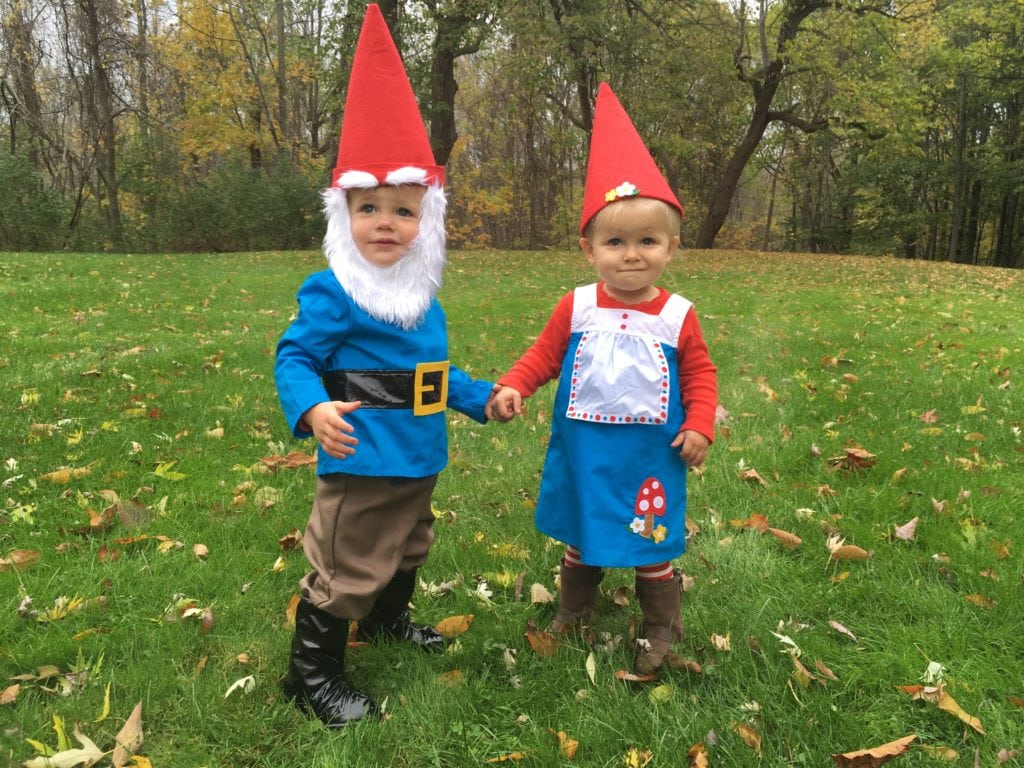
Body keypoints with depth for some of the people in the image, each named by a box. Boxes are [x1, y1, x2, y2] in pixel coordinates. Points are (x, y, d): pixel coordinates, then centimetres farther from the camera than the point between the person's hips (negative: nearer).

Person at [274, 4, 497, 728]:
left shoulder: (425, 297, 8)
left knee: (408, 551, 27)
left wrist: (479, 396, 18)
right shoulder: (331, 294, -16)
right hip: (361, 466, -8)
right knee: (347, 570, 1)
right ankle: (313, 672, 19)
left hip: (418, 463, 8)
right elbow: (294, 357, -16)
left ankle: (388, 618, 52)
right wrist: (312, 408, -33)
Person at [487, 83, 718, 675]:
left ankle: (662, 631, 31)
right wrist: (512, 387, -16)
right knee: (581, 537, 20)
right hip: (584, 449, 2)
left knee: (652, 546, 10)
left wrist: (700, 426, -11)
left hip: (650, 454, -2)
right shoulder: (577, 308, -6)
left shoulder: (677, 315, -8)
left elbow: (700, 374, 0)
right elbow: (544, 355, 0)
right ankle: (573, 613, 41)